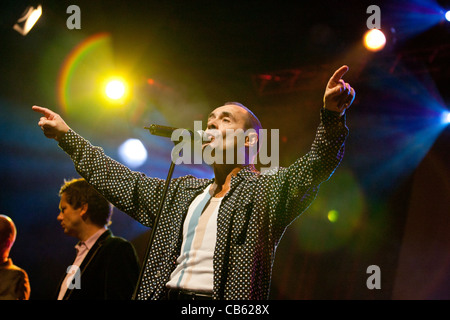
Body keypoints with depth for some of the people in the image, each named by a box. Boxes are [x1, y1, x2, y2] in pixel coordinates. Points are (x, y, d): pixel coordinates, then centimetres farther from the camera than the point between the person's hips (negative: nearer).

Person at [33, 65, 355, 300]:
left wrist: (332, 115, -27)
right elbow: (121, 179, 31)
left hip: (227, 297, -5)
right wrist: (66, 135, 34)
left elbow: (316, 166, -9)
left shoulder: (268, 190, 7)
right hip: (166, 295, 5)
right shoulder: (181, 191, 25)